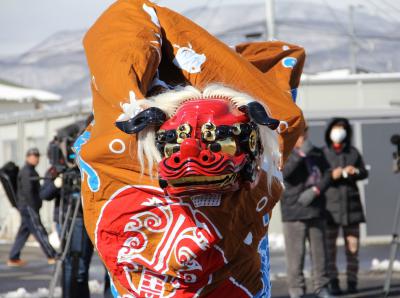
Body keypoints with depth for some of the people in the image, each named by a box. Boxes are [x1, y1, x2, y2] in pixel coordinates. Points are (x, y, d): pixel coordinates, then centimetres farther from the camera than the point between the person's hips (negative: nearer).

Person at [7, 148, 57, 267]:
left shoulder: (31, 171, 19)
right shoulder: (26, 172, -14)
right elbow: (27, 191, -21)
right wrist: (35, 208, -21)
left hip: (27, 207, 10)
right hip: (28, 206, -10)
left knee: (23, 232, 10)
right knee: (39, 231, -9)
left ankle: (13, 258, 13)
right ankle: (52, 257, -9)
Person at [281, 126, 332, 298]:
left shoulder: (317, 153, 13)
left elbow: (327, 174, 7)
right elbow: (283, 173, -20)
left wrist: (315, 190, -9)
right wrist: (301, 154, -27)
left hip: (316, 210, 5)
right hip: (294, 212, -5)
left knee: (319, 251, 9)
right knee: (296, 253, -6)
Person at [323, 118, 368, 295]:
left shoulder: (353, 152, 9)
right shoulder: (323, 154, -2)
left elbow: (364, 173, 17)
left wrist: (356, 171, -4)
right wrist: (330, 176, -22)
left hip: (351, 206, 3)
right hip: (330, 206, -3)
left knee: (353, 245, 4)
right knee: (329, 247, -4)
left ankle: (352, 281, 12)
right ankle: (333, 283, 1)